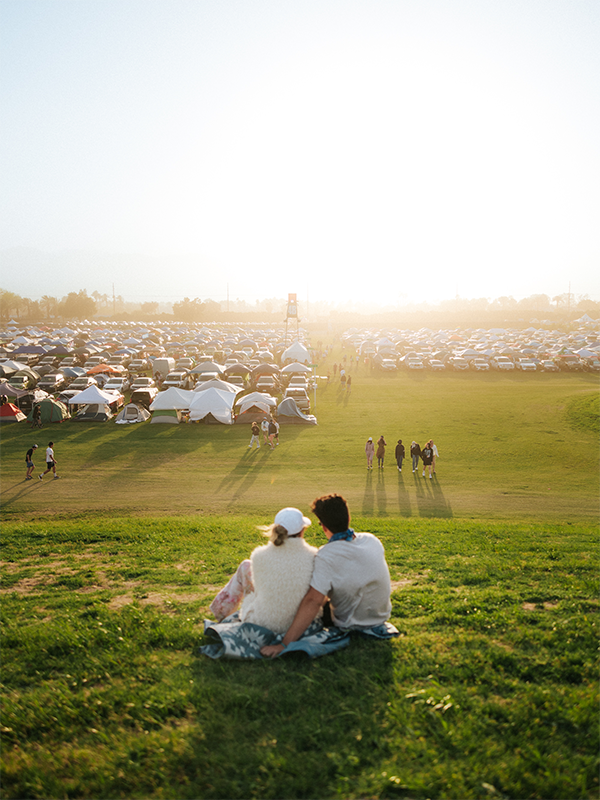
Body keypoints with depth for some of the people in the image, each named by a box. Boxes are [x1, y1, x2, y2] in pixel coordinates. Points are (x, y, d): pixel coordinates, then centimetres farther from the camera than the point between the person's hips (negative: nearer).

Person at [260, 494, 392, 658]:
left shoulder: (326, 555, -28)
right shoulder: (372, 540, -10)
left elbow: (313, 601, -34)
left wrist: (285, 644, -33)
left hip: (351, 625, -5)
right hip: (382, 616, 5)